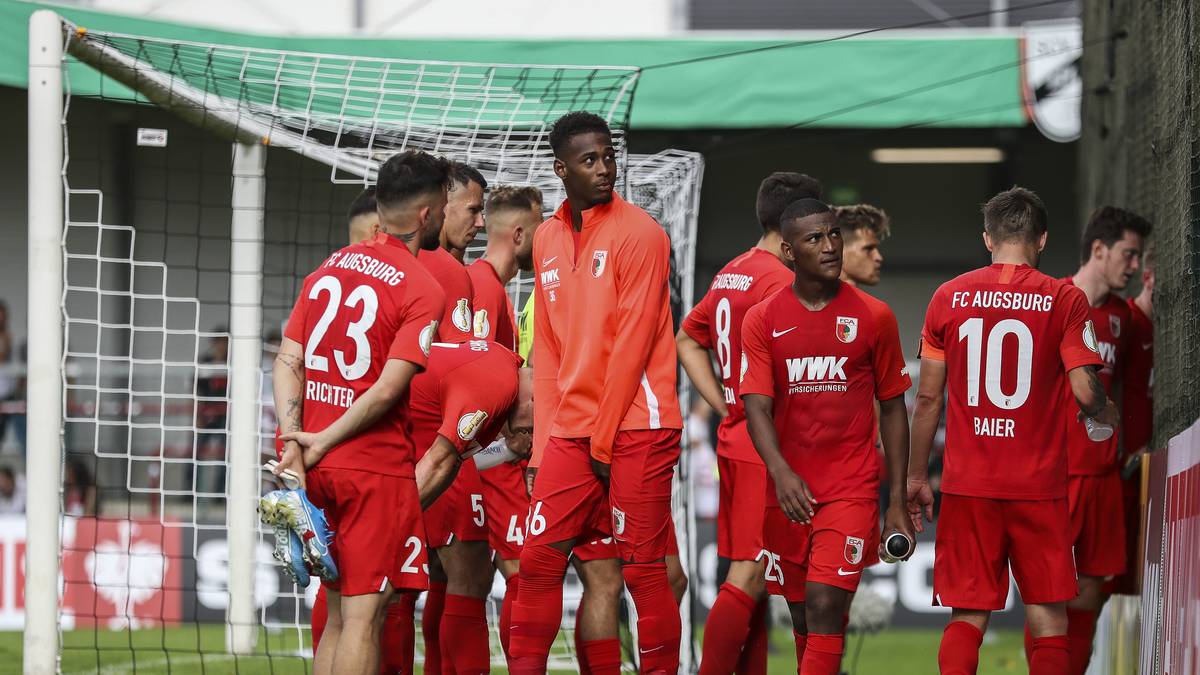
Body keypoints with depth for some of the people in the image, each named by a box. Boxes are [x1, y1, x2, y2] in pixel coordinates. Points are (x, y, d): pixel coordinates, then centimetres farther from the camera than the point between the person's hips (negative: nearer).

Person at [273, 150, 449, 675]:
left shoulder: (329, 269, 12)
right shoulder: (425, 292, -9)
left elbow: (288, 362, 6)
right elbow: (388, 389, -16)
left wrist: (294, 444, -3)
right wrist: (323, 444, -10)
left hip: (317, 468, 7)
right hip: (377, 467, -7)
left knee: (339, 615, 14)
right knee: (364, 614, -6)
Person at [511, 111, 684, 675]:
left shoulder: (638, 233, -6)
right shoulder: (547, 239, 13)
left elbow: (633, 342, -10)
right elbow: (547, 348, 15)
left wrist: (604, 440, -11)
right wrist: (544, 442, 7)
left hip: (635, 426, -6)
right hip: (569, 431, 6)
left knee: (643, 569, -4)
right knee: (539, 558, 2)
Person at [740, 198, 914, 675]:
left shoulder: (874, 318, 1)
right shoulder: (763, 321, 2)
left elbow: (892, 409, 7)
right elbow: (757, 406, -7)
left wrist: (898, 502, 3)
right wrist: (781, 472, -26)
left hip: (852, 488, -2)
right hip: (789, 490, 2)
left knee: (825, 606, -16)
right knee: (803, 618, 10)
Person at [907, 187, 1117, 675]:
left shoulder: (948, 297, 3)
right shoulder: (1065, 300, -3)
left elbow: (928, 397, 4)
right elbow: (1085, 393, -9)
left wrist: (916, 478, 12)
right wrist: (1110, 415, 14)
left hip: (967, 486, 2)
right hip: (1039, 486, -2)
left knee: (968, 614, 4)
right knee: (1048, 616, 5)